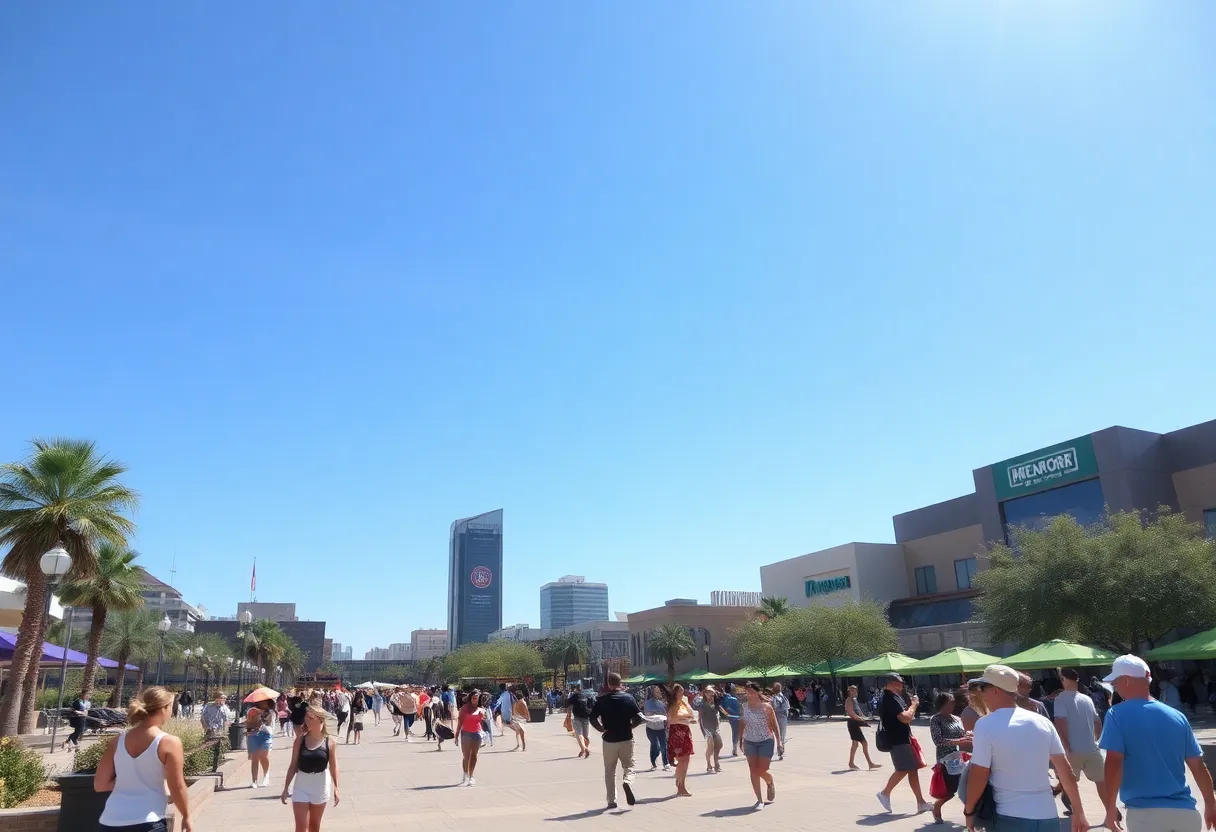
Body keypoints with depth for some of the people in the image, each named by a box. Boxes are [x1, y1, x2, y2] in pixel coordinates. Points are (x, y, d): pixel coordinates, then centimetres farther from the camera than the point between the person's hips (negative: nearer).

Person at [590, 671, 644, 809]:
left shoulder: (602, 700, -3)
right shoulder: (628, 698, -2)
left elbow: (592, 718, -9)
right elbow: (638, 718, -6)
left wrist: (602, 729, 3)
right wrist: (629, 726, 7)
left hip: (609, 739, 0)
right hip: (626, 739, 0)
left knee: (610, 771, 12)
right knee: (628, 766, 9)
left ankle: (611, 801, 12)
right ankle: (627, 782, -22)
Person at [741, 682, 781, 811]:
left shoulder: (766, 707, -9)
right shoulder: (744, 707, 1)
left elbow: (774, 725, -1)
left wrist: (778, 742, -1)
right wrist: (741, 741, 12)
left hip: (766, 741, -3)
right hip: (750, 742, 3)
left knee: (762, 771, -5)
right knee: (753, 771, 1)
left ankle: (771, 784, 29)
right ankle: (759, 800, 11)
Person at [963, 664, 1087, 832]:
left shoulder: (986, 725, -12)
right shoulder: (1043, 722, 3)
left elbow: (978, 777, -11)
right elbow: (1065, 770, 7)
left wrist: (969, 811, 3)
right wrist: (1078, 812, 17)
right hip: (1047, 818, 5)